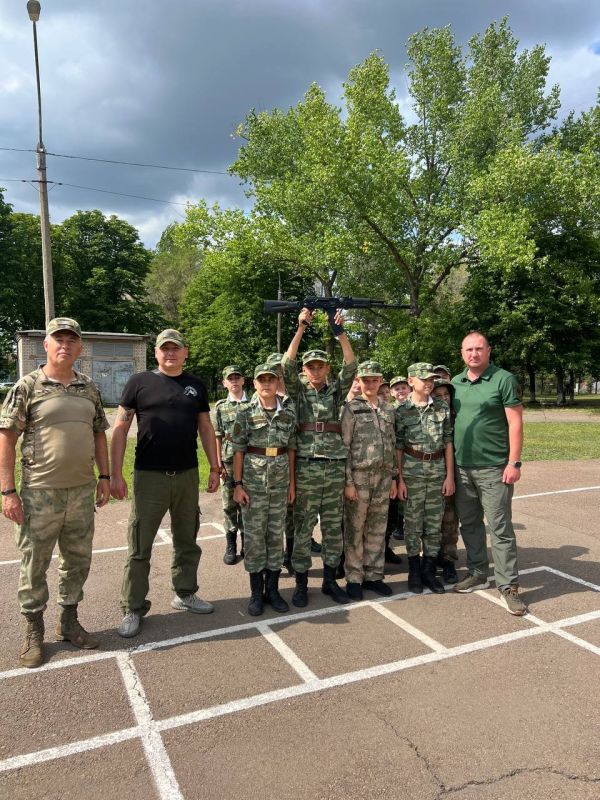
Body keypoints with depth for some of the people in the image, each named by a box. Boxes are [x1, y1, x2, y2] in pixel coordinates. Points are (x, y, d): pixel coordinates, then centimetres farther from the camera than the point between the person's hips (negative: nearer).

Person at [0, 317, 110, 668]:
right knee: (34, 564, 8)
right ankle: (34, 632, 27)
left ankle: (69, 622, 32)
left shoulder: (90, 389, 7)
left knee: (78, 560, 14)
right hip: (40, 493, -4)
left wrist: (104, 476, 8)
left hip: (82, 492, 5)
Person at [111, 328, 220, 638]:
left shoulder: (196, 385, 9)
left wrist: (214, 467, 8)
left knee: (187, 541, 15)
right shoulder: (139, 382, -2)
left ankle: (185, 593, 33)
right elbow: (120, 428, -4)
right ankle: (132, 609, 17)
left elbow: (206, 428, 13)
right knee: (139, 547, 3)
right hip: (149, 476, -3)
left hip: (188, 475, 4)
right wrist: (116, 474, -10)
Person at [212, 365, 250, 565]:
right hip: (228, 461, 0)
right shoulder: (220, 407, 5)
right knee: (229, 504, 6)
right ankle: (230, 545, 18)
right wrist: (219, 464, -3)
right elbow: (217, 437, 3)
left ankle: (247, 543, 21)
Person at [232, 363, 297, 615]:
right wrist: (237, 484, -7)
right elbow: (238, 450, -3)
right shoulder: (246, 412, -3)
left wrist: (292, 483, 6)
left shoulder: (289, 412, 4)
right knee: (254, 535, 3)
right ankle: (256, 592, 16)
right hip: (253, 480, -2)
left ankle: (273, 588, 22)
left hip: (280, 480, 2)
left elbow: (291, 449, 8)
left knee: (276, 533, 9)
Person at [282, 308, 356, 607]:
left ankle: (330, 580, 22)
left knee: (333, 528, 10)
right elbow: (287, 365, -9)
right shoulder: (298, 391, 6)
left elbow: (351, 366, -2)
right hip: (306, 468, -2)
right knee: (303, 529, 4)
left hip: (336, 468, 2)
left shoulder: (336, 390, 11)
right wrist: (301, 328, -12)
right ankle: (301, 583, 15)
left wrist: (340, 332, -10)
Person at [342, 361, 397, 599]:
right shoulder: (351, 408, -4)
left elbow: (393, 446, 14)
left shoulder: (388, 410, 11)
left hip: (383, 477, 5)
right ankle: (354, 578, 14)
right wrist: (348, 481, -12)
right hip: (359, 475, -5)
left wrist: (393, 477, 11)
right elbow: (344, 447, -8)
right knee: (354, 529, 3)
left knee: (377, 529, 11)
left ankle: (373, 575, 23)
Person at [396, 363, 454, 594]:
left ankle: (429, 570, 21)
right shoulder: (402, 410, -3)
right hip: (412, 472, -2)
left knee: (434, 523, 8)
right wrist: (400, 479, -5)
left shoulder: (443, 408, 4)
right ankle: (414, 571, 19)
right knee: (413, 522, 6)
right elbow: (398, 447, -2)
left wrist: (450, 476, 1)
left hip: (437, 471, 3)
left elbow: (448, 443, 5)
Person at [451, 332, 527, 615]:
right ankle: (477, 574, 30)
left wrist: (514, 463, -14)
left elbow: (515, 423, -9)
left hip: (493, 467, -5)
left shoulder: (504, 380, -6)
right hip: (461, 466, 6)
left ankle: (508, 586, 10)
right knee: (469, 523, 14)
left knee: (500, 528, -1)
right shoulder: (455, 383, 9)